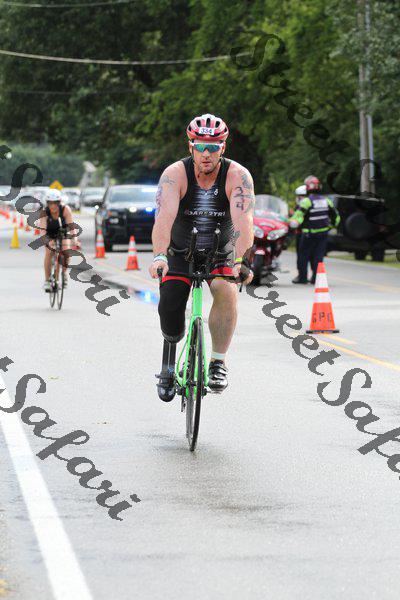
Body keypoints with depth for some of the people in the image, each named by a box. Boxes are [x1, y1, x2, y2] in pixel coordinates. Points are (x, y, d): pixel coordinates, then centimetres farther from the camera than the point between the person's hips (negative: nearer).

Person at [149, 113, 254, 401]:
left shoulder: (238, 176, -22)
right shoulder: (175, 174, -22)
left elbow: (243, 220, -34)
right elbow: (165, 215, -36)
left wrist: (242, 261, -49)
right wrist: (159, 255, -51)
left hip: (221, 251, 0)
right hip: (181, 251, 0)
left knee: (226, 292, -29)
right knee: (169, 309, -13)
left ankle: (218, 362, -15)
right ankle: (169, 365, 17)